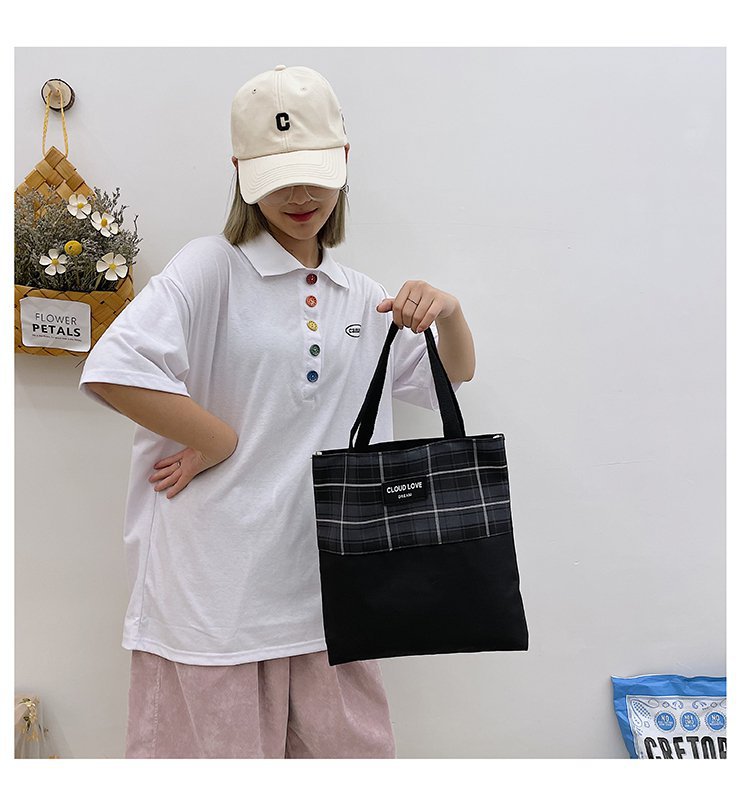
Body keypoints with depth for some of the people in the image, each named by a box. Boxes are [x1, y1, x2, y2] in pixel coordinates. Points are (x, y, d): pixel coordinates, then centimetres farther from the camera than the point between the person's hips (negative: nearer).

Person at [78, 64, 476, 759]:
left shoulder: (364, 298, 11)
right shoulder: (213, 267, -7)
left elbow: (453, 375, 21)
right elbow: (113, 371, -20)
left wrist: (448, 312, 0)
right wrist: (226, 444, -12)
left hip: (328, 590, 5)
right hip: (213, 589, -5)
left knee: (351, 750, 16)